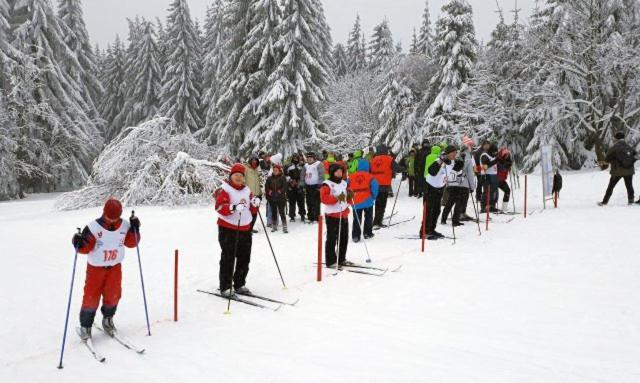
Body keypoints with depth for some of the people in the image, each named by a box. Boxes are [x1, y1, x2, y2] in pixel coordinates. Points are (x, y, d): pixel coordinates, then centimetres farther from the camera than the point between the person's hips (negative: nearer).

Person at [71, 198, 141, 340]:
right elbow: (85, 248, -14)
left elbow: (131, 243, -2)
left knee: (113, 295, 0)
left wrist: (135, 229, -16)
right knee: (91, 297, 1)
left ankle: (108, 320, 26)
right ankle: (85, 325, 20)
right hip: (96, 268, -2)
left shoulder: (124, 225, -8)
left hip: (115, 267, 2)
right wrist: (79, 243, -36)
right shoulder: (93, 227, -18)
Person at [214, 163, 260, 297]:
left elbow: (252, 211, 17)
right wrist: (234, 208, -37)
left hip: (245, 229, 7)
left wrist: (255, 203, -5)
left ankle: (239, 285, 26)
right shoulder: (224, 189, -7)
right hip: (228, 229, -7)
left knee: (244, 259, 12)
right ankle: (225, 287, 7)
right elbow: (220, 207, -22)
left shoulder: (247, 190, 14)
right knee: (228, 259, -3)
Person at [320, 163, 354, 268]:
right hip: (332, 216, -8)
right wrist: (336, 198, -32)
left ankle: (341, 259, 27)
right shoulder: (327, 184, -10)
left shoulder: (344, 183, 15)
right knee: (332, 239, -3)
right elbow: (324, 198, -23)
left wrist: (349, 196, 1)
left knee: (344, 238, 14)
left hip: (344, 215, 8)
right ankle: (331, 261, 4)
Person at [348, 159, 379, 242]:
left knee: (357, 219, 9)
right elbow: (375, 186, -18)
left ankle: (355, 236, 4)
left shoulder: (351, 176, 0)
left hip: (356, 202, 2)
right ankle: (367, 233, 21)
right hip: (368, 201, -2)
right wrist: (373, 196, -2)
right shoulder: (369, 176, -7)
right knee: (368, 218, 17)